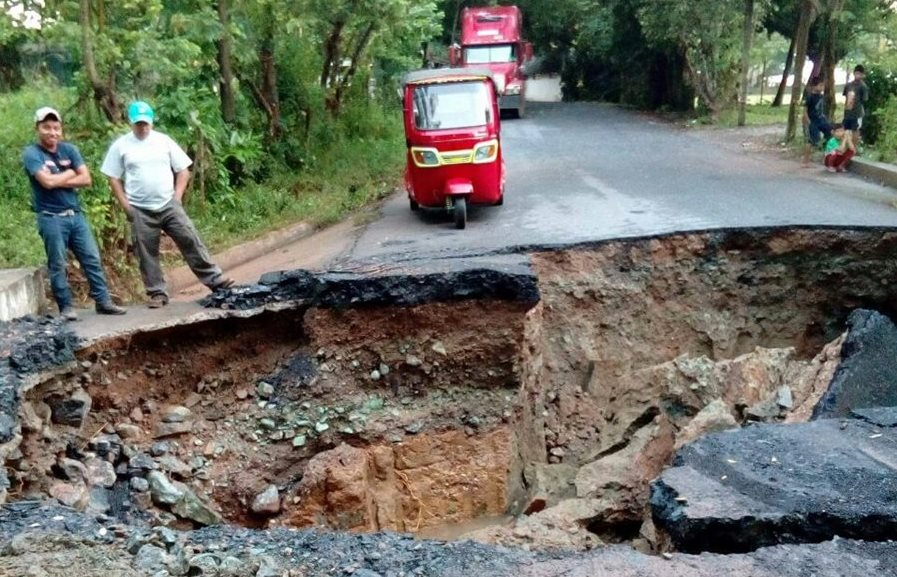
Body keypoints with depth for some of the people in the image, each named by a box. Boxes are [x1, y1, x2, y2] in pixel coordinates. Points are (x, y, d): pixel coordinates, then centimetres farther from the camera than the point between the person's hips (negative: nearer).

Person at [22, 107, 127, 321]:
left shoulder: (69, 149, 8)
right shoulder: (31, 153, -6)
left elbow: (86, 179, 0)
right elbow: (47, 181, -19)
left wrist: (58, 181, -10)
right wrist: (70, 173, -3)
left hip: (76, 215, 5)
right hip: (51, 218, -5)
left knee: (92, 259, 3)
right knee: (57, 265, 1)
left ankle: (103, 302, 8)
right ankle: (66, 307, 7)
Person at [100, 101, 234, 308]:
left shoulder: (164, 141, 5)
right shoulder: (121, 145, 2)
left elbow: (183, 170, 8)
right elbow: (113, 178, 4)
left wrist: (177, 197, -2)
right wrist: (126, 206, -3)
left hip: (169, 206, 0)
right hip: (140, 211, 0)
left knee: (191, 241, -5)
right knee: (147, 253, 4)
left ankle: (214, 279, -1)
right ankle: (157, 293, 13)